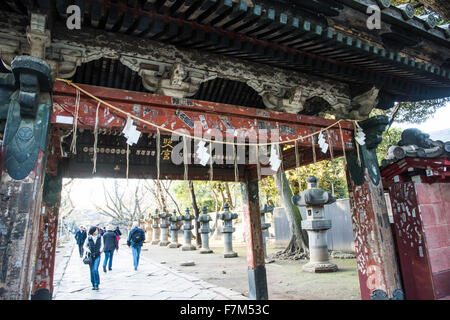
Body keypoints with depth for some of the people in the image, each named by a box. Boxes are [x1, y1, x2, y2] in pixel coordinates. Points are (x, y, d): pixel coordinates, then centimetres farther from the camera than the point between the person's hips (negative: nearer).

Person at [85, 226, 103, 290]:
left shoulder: (99, 237, 0)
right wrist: (87, 250, -10)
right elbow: (85, 246, 9)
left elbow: (102, 244, 14)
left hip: (97, 256, -1)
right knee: (92, 271, 7)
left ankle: (96, 284, -2)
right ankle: (93, 285, 22)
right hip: (91, 256, 1)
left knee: (95, 269, -14)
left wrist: (101, 249, -3)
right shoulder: (89, 238, -3)